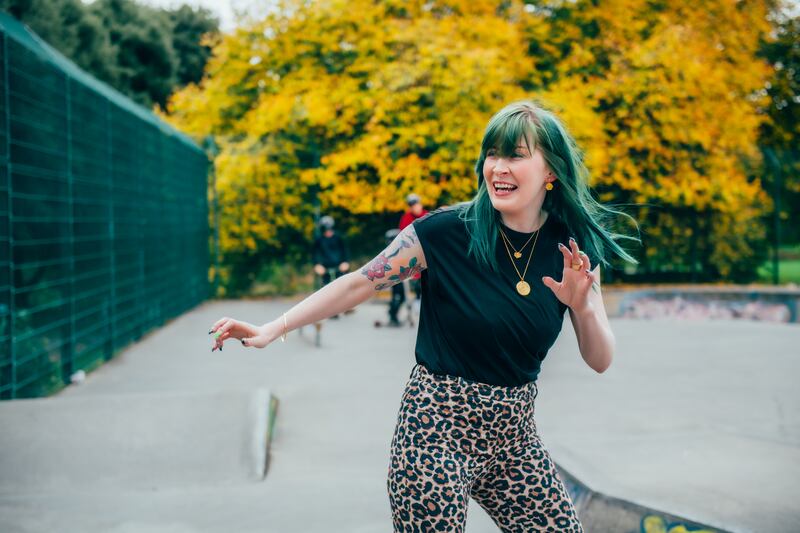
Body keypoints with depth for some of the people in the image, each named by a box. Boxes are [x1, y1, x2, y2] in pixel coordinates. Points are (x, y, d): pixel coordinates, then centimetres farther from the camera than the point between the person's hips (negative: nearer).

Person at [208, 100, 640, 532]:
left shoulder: (573, 248, -3)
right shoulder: (445, 232, -14)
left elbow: (600, 362, 0)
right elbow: (357, 284, -9)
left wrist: (583, 305, -20)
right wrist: (272, 329, -13)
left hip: (514, 432, 5)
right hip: (438, 430, -4)